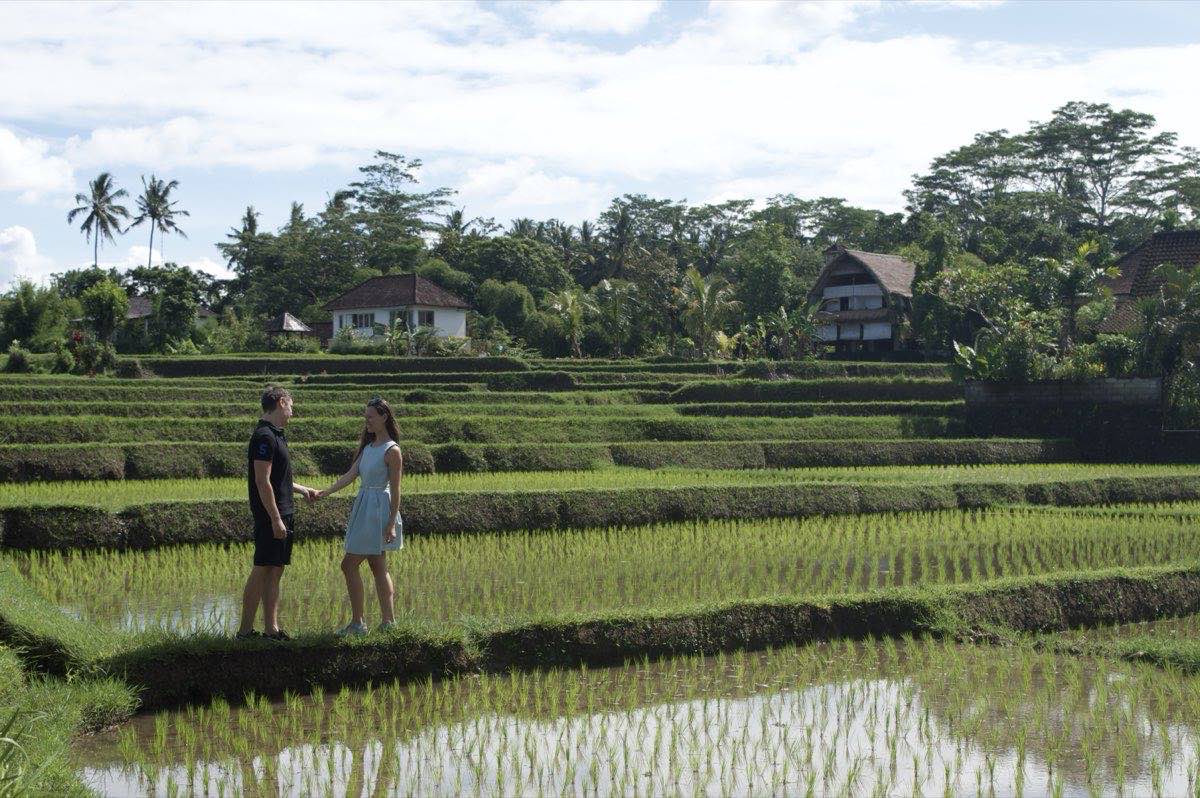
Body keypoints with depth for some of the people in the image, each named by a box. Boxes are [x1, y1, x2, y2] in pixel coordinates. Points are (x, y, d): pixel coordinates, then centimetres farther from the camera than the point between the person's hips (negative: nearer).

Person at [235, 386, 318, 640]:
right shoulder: (265, 436, -15)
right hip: (271, 515, -10)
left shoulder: (274, 435, 16)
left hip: (282, 513, 10)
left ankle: (271, 628, 13)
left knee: (275, 571, 10)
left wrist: (302, 490, 35)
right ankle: (245, 630, -3)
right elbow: (262, 481, -20)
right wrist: (276, 519, -21)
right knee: (262, 570, -7)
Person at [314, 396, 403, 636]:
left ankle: (357, 623, -1)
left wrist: (391, 524, -16)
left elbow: (395, 490, -13)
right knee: (378, 568, 10)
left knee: (349, 565, -7)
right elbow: (350, 475, 7)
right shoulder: (368, 447, 13)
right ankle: (388, 621, 13)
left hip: (378, 509, -9)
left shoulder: (392, 451, -12)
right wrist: (324, 492, -5)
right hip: (364, 508, 9)